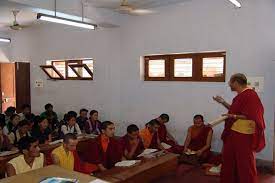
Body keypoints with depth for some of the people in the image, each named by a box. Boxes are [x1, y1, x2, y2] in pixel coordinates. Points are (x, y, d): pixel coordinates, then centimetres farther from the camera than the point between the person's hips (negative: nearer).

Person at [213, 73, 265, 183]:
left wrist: (235, 117, -32)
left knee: (245, 163, 4)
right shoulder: (241, 95, 11)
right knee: (229, 159, 18)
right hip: (234, 133, 10)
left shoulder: (250, 95, -19)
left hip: (244, 135, -10)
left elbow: (252, 116, -23)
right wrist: (223, 102, 19)